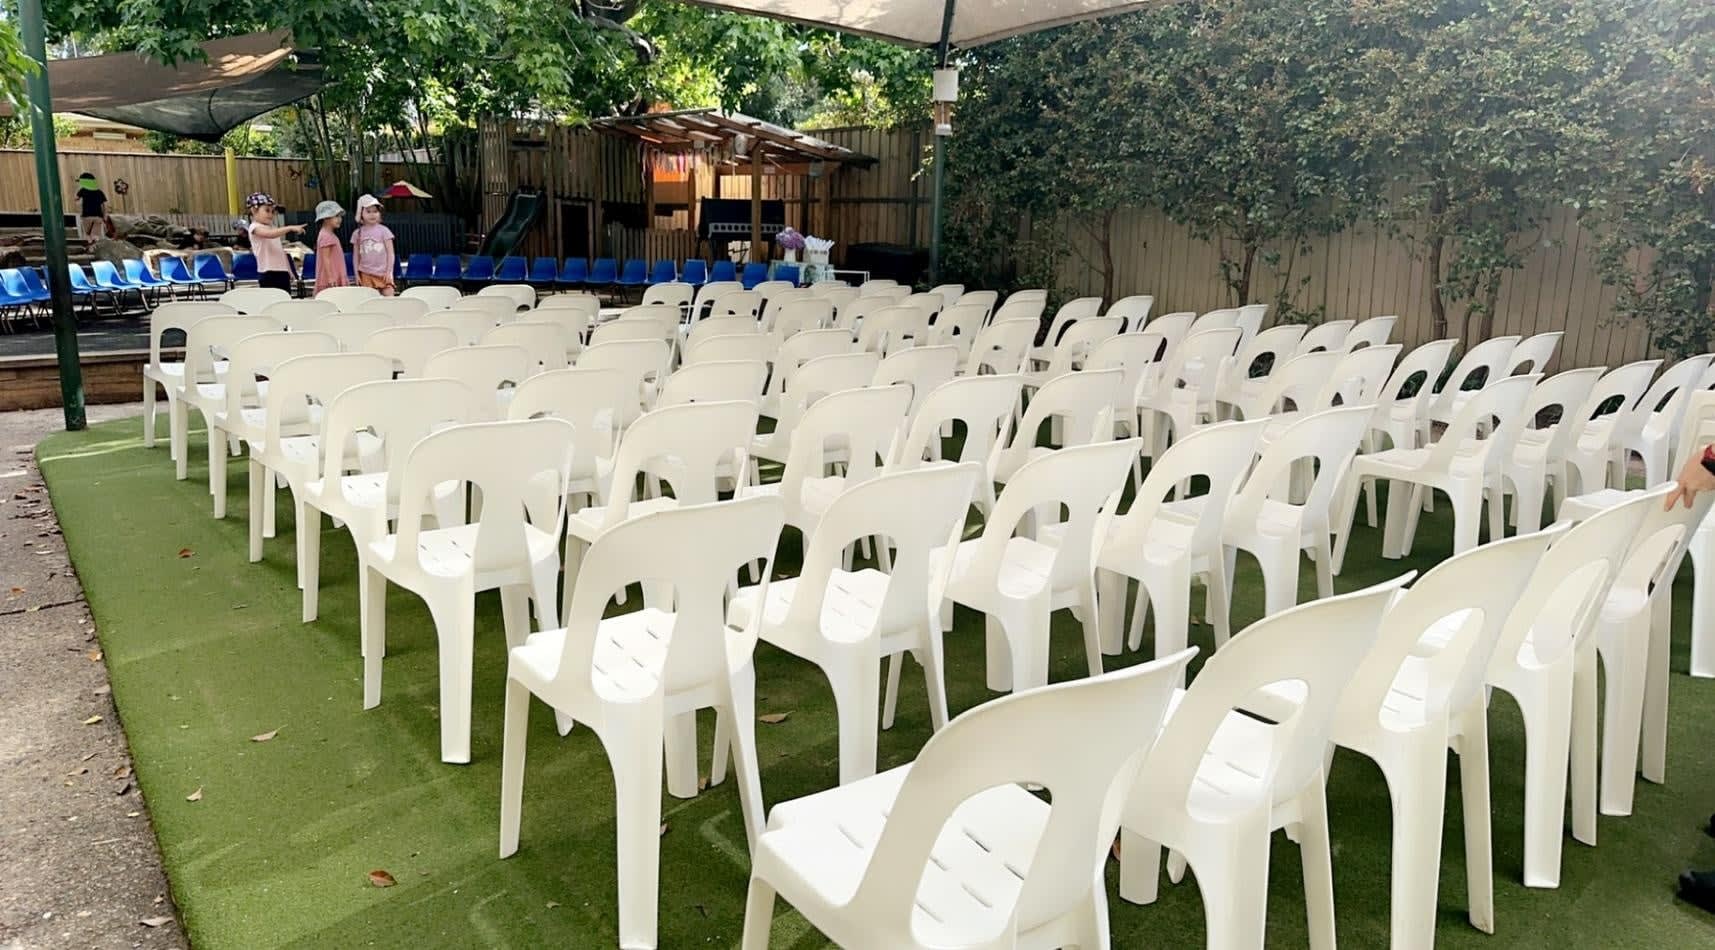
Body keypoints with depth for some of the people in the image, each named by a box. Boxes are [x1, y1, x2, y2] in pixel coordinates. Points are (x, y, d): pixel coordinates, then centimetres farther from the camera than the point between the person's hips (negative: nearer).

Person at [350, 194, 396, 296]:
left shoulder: (383, 230, 0)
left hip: (383, 274, -2)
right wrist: (356, 274, 4)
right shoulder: (357, 233, 7)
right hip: (366, 274, 2)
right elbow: (356, 256, 11)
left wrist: (389, 272, -8)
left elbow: (390, 253, -1)